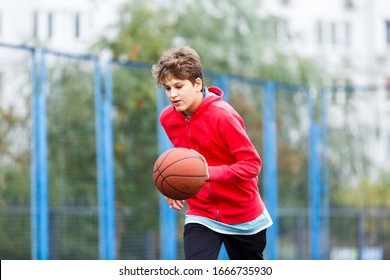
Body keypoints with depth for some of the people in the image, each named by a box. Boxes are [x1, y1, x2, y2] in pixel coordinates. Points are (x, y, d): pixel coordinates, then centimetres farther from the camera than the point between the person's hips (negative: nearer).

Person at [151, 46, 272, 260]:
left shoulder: (222, 115, -21)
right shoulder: (167, 118, -2)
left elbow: (252, 164, -23)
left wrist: (210, 173, -36)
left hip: (243, 214, -3)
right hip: (200, 213, 3)